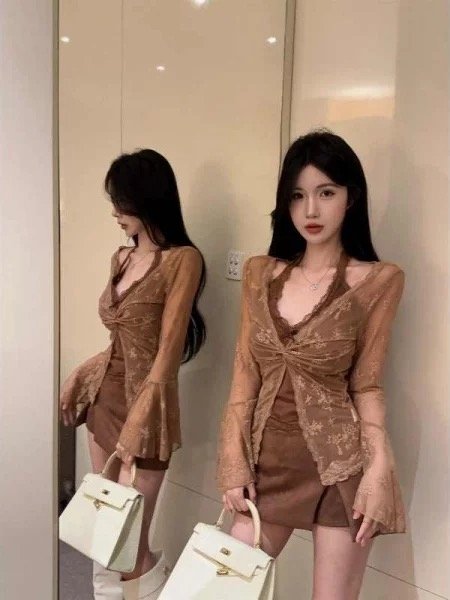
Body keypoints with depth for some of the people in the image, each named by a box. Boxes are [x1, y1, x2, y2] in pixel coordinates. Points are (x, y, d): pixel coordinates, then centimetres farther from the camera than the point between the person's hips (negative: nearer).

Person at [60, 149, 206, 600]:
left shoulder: (182, 259, -14)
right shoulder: (122, 258, 9)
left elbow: (166, 355, -17)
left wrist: (134, 433, -18)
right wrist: (81, 377, 8)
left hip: (144, 405, -7)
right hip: (104, 398, 7)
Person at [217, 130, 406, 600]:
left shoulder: (378, 280, -7)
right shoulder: (260, 273, 3)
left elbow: (365, 385, -4)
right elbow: (246, 372, 3)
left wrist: (379, 468, -14)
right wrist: (235, 461, -1)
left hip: (339, 461, -3)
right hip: (268, 456, 4)